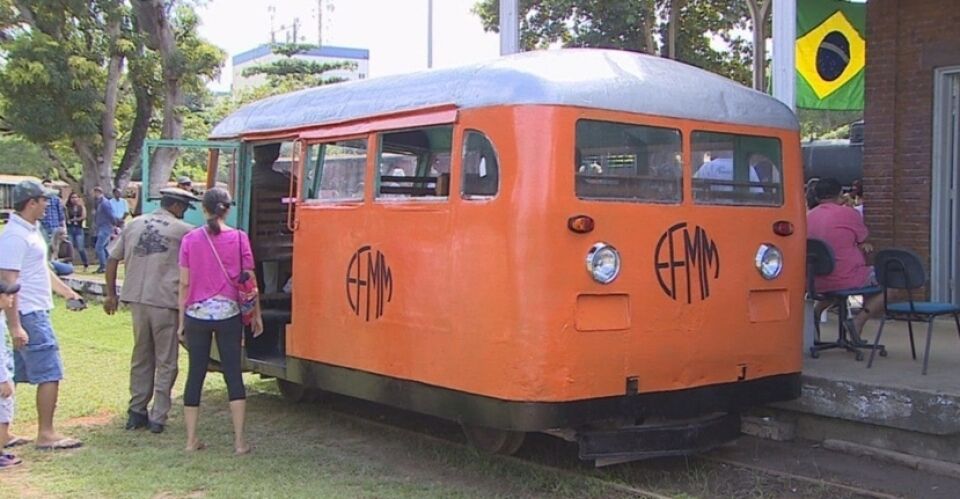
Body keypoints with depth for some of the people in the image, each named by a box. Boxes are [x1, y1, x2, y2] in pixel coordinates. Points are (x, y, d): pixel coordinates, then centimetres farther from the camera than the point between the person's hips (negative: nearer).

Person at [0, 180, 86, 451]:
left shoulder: (30, 230, 14)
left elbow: (43, 269, 26)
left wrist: (68, 292, 29)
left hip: (35, 313, 10)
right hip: (29, 316, -10)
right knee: (50, 374, -6)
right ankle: (46, 434, 0)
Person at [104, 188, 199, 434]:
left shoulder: (134, 225, 12)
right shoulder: (182, 230, -2)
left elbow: (112, 260, 13)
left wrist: (111, 294, 19)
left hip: (136, 299, 5)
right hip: (165, 302, -5)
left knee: (140, 358, 18)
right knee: (165, 363, 5)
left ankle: (136, 412, 20)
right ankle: (158, 418, 4)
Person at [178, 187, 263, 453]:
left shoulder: (190, 239, -2)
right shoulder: (239, 238, -4)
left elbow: (185, 283, 0)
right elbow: (249, 281, -2)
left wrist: (182, 320, 8)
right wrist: (256, 314, 8)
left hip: (197, 314, 1)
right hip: (228, 314, -1)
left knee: (195, 374, 10)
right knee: (233, 374, 5)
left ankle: (191, 439, 14)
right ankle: (239, 440, 4)